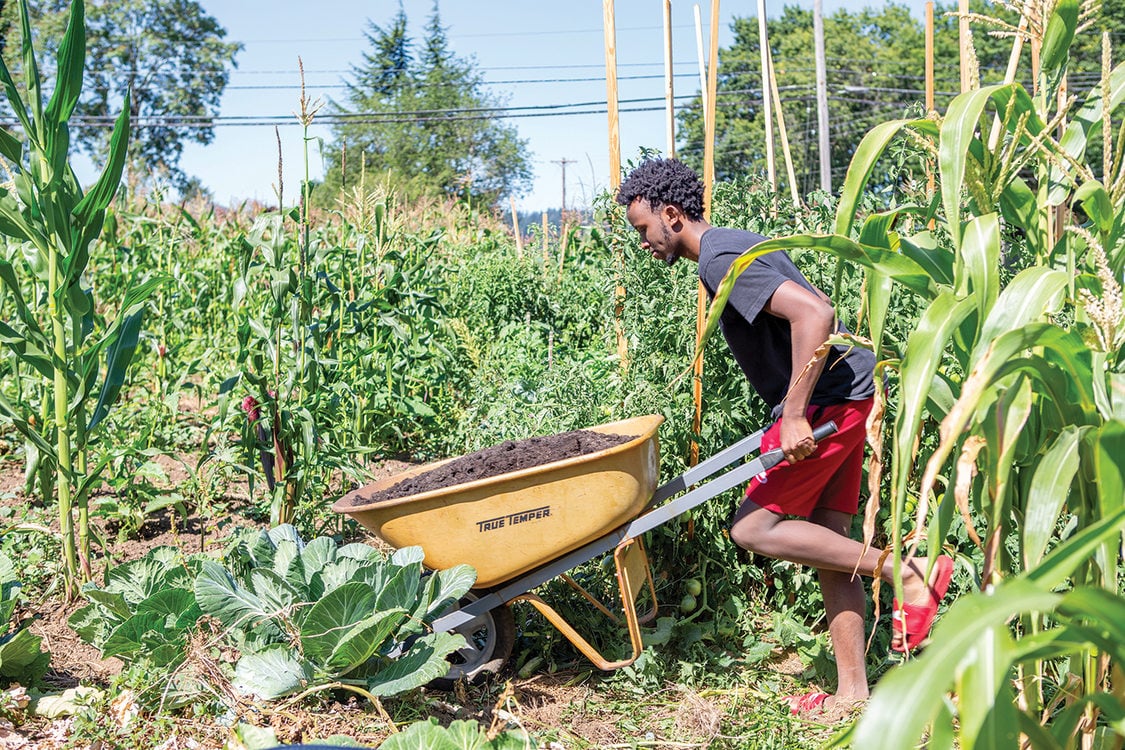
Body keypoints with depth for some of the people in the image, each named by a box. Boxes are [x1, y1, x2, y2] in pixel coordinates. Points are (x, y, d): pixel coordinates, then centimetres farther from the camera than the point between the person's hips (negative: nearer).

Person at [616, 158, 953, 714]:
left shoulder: (721, 260, -16)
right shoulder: (734, 247, 17)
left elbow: (815, 315, -28)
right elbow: (811, 311, 25)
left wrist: (793, 415, -26)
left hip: (829, 398, -10)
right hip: (844, 397, 10)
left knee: (753, 528, -8)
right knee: (826, 540, 10)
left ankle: (905, 571, -6)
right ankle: (853, 691, 14)